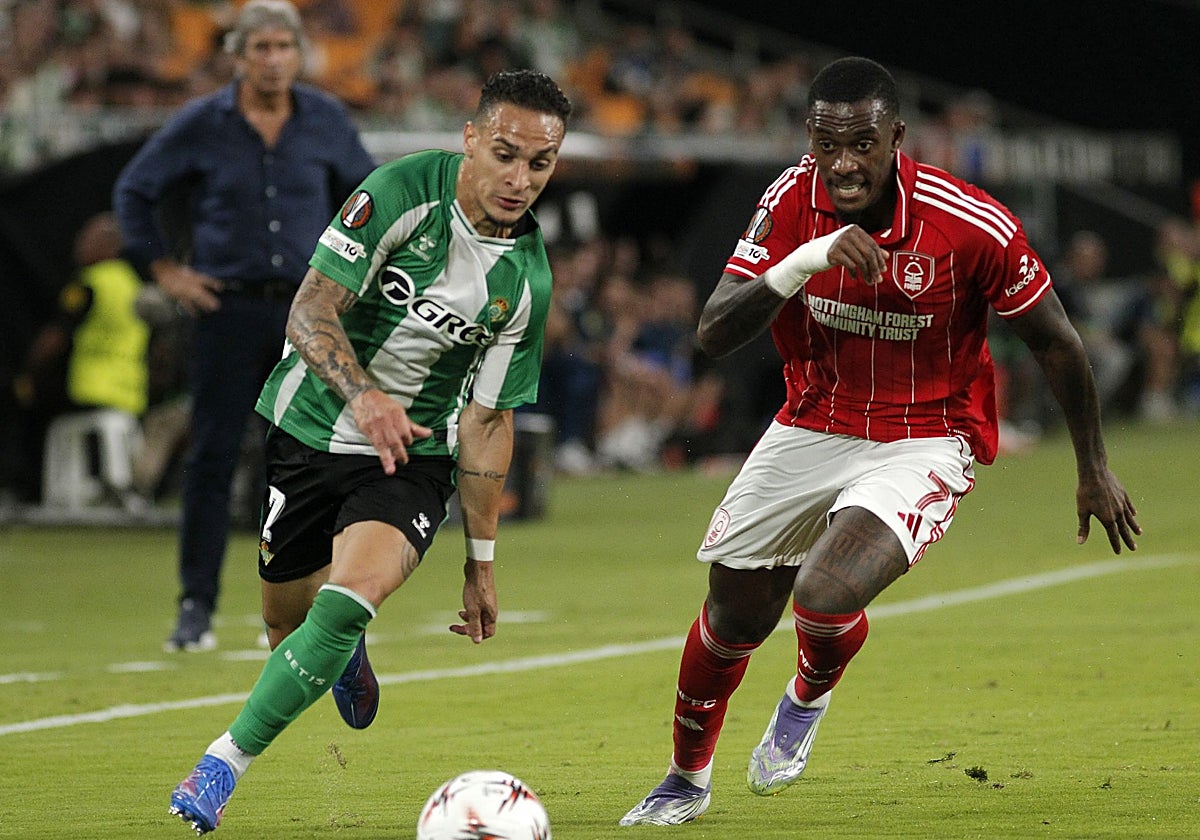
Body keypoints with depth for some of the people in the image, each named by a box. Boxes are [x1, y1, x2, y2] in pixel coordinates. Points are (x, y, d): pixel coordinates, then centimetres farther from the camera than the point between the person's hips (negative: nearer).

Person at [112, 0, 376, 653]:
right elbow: (133, 192, 9)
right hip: (229, 310, -2)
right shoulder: (200, 125, -2)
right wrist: (163, 269, 4)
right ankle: (196, 606, 0)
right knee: (211, 459, -4)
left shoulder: (326, 121, 4)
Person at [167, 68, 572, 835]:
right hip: (307, 425, 0)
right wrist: (362, 393, -37)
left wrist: (481, 560, 2)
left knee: (353, 594, -26)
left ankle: (221, 768, -17)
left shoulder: (526, 280, -7)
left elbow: (488, 419, 1)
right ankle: (344, 654, 47)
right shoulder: (402, 191, -16)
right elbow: (310, 311, -18)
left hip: (413, 456, 0)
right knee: (286, 620, 7)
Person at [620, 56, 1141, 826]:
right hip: (811, 430, 4)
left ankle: (811, 695, 12)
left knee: (825, 596, -27)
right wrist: (805, 261, -34)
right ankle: (687, 779, 39)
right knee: (734, 617, 10)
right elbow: (713, 334, -18)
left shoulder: (975, 227, -22)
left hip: (925, 443, -4)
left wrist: (1095, 470, 3)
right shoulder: (791, 202, -13)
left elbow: (1056, 343, -7)